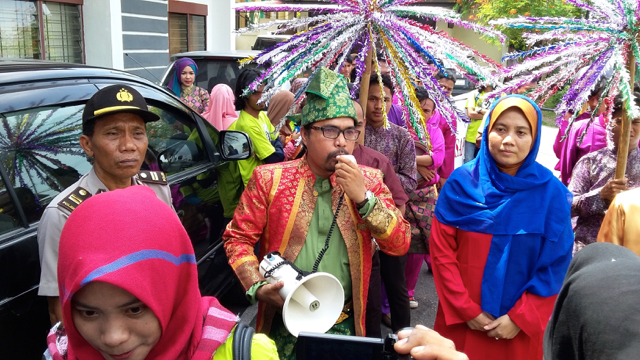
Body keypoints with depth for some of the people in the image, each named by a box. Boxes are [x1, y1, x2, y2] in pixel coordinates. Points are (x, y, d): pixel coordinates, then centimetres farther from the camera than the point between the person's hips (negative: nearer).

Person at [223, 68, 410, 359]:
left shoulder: (369, 180, 0)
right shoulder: (269, 179, -5)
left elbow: (400, 244, -5)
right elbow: (238, 238, -2)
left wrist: (363, 197, -18)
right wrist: (257, 287, -17)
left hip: (344, 326, 2)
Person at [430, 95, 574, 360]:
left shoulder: (552, 193, -8)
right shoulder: (461, 182, -8)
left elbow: (555, 266, -6)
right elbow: (441, 251, -7)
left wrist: (521, 318, -11)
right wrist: (466, 310, -11)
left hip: (521, 324, 0)